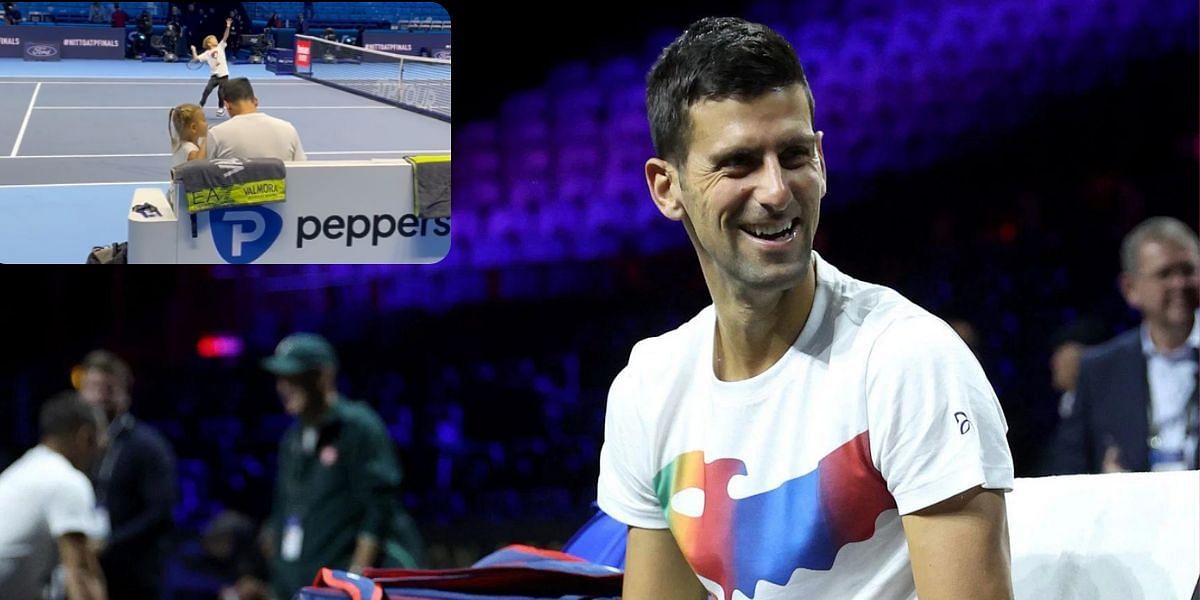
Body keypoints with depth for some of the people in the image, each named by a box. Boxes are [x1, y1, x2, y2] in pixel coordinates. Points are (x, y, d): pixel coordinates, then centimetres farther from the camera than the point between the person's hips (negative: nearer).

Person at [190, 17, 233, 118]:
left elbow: (225, 37, -7)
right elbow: (196, 58, 1)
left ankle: (221, 108, 22)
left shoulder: (220, 47, 3)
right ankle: (200, 106, -1)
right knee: (207, 89, -13)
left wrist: (228, 27, -18)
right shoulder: (207, 53, 4)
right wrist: (193, 50, -8)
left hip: (224, 75, 0)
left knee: (221, 93, 1)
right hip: (215, 75, 0)